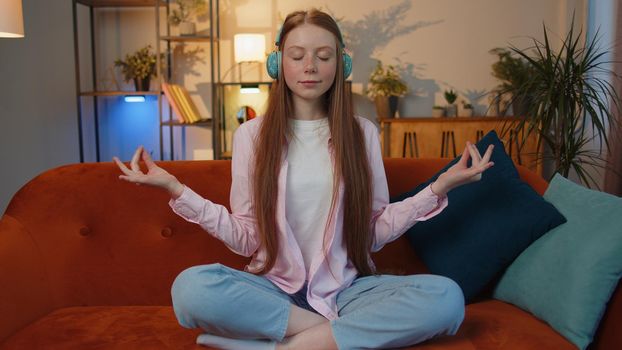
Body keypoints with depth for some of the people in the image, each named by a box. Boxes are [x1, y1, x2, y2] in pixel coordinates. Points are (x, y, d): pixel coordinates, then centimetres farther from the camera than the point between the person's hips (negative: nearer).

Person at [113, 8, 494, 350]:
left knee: (446, 297, -26)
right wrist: (176, 188, -10)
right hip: (275, 290, 0)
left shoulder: (362, 132, 4)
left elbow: (374, 232, 3)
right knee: (191, 287, -31)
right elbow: (246, 239, -1)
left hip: (346, 289, 1)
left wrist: (439, 187, -6)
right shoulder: (252, 134, 2)